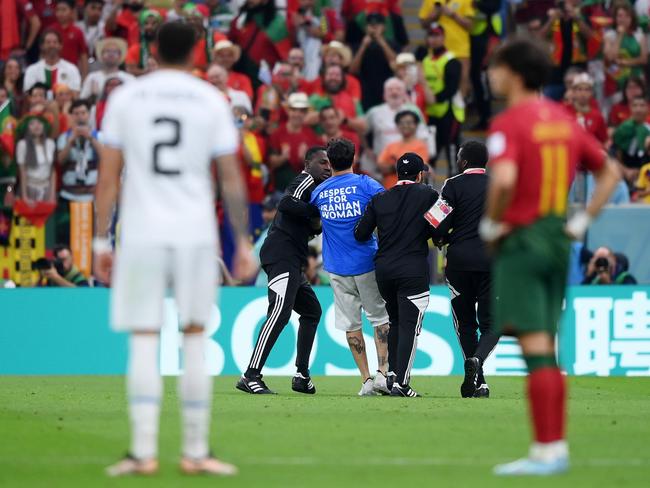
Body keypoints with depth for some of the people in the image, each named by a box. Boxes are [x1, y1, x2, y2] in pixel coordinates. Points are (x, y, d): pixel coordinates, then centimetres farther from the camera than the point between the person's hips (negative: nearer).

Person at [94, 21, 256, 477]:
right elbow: (232, 179, 3)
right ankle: (195, 452, 8)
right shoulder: (211, 101, 4)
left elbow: (108, 176, 3)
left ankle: (143, 452, -6)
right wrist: (244, 242, 8)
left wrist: (101, 241, 7)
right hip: (196, 233, 0)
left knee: (143, 342, 0)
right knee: (194, 341, 6)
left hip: (141, 234, 0)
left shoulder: (126, 97, 4)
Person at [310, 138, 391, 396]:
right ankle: (383, 372, -4)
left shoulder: (319, 191, 3)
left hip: (337, 267, 2)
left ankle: (366, 379, 4)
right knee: (380, 317, 9)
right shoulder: (364, 184, -5)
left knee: (350, 323, 7)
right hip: (366, 262, -2)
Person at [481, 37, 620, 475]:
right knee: (547, 351, 13)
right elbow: (610, 172, 17)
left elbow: (504, 179, -29)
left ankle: (546, 451, -10)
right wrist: (582, 222, 13)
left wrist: (491, 224, -12)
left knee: (536, 350, -8)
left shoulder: (510, 123, -12)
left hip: (521, 242, -8)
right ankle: (557, 447, 13)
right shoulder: (564, 120, 11)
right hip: (557, 241, 8)